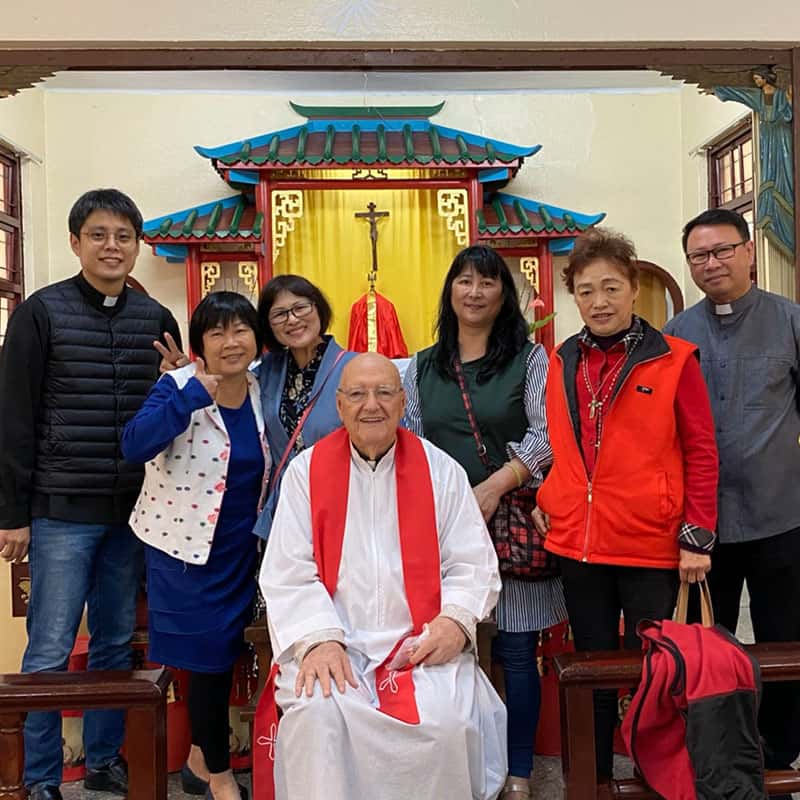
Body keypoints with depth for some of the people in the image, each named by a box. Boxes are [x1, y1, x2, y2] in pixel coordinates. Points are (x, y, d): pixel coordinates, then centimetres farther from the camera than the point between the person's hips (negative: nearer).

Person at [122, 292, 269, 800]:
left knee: (223, 653, 15)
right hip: (187, 548, -5)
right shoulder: (178, 387, -15)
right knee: (210, 656, 3)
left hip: (241, 550, 5)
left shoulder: (260, 390, 1)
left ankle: (201, 759, 38)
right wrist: (193, 394, -39)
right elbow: (135, 446, -32)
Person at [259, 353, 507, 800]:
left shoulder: (441, 470, 5)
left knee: (447, 722, -24)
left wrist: (455, 619, -15)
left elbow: (474, 566, 4)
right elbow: (287, 574, -1)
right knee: (318, 715, -27)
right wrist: (318, 639, -16)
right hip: (333, 644, 0)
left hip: (423, 643, 1)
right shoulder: (307, 470, 3)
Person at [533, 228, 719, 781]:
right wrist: (546, 502, 4)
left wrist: (697, 537, -8)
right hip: (578, 543, 4)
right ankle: (595, 778, 33)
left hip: (651, 545, -4)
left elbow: (701, 452, -4)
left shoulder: (673, 359, -5)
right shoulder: (562, 363, 7)